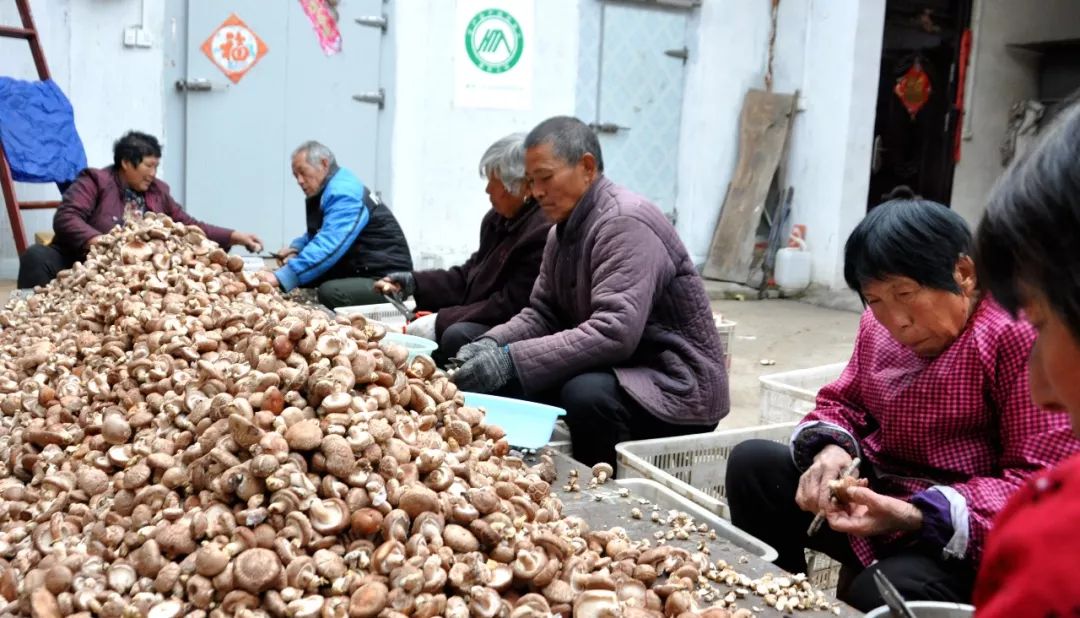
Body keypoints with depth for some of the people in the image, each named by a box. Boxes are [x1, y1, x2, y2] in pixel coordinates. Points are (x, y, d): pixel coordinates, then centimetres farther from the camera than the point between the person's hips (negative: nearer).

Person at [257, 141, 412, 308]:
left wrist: (281, 277, -35)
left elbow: (329, 246, -29)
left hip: (387, 281, -9)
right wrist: (297, 247, 3)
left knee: (329, 292, -32)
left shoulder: (344, 194, -17)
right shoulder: (331, 189, 13)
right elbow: (320, 232, 26)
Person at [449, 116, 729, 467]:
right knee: (505, 380, -4)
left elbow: (614, 333, -30)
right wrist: (492, 345, -12)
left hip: (675, 385, -8)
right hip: (616, 369, 8)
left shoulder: (625, 223, -20)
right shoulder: (565, 229, 9)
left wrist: (511, 360, -32)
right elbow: (543, 312, 7)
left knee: (586, 394, -34)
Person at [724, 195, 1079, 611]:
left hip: (962, 536, -6)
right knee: (751, 463, -9)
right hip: (876, 496, 7)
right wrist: (829, 449, -12)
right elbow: (843, 401, 13)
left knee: (880, 592, -35)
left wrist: (914, 516, -30)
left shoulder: (1020, 336, -20)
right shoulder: (879, 323, 1)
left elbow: (1041, 481, -21)